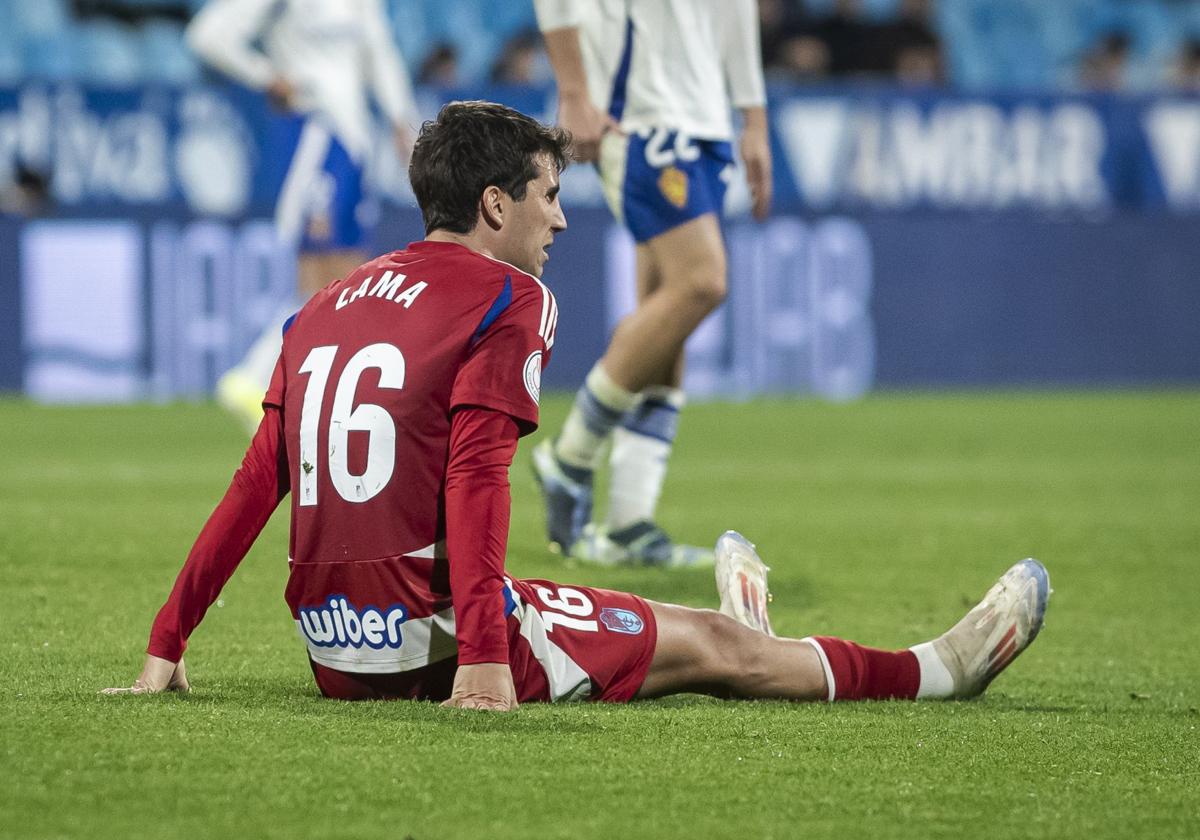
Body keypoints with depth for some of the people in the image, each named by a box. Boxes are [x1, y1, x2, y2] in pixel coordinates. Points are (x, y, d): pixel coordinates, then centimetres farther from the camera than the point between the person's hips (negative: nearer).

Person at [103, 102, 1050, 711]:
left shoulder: (325, 307, 15)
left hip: (336, 655, 7)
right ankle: (938, 669, 23)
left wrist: (167, 646, 8)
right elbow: (474, 481, -16)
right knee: (714, 645, 10)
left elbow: (254, 487, 10)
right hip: (431, 629, -7)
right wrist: (481, 660, -22)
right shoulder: (508, 299, -5)